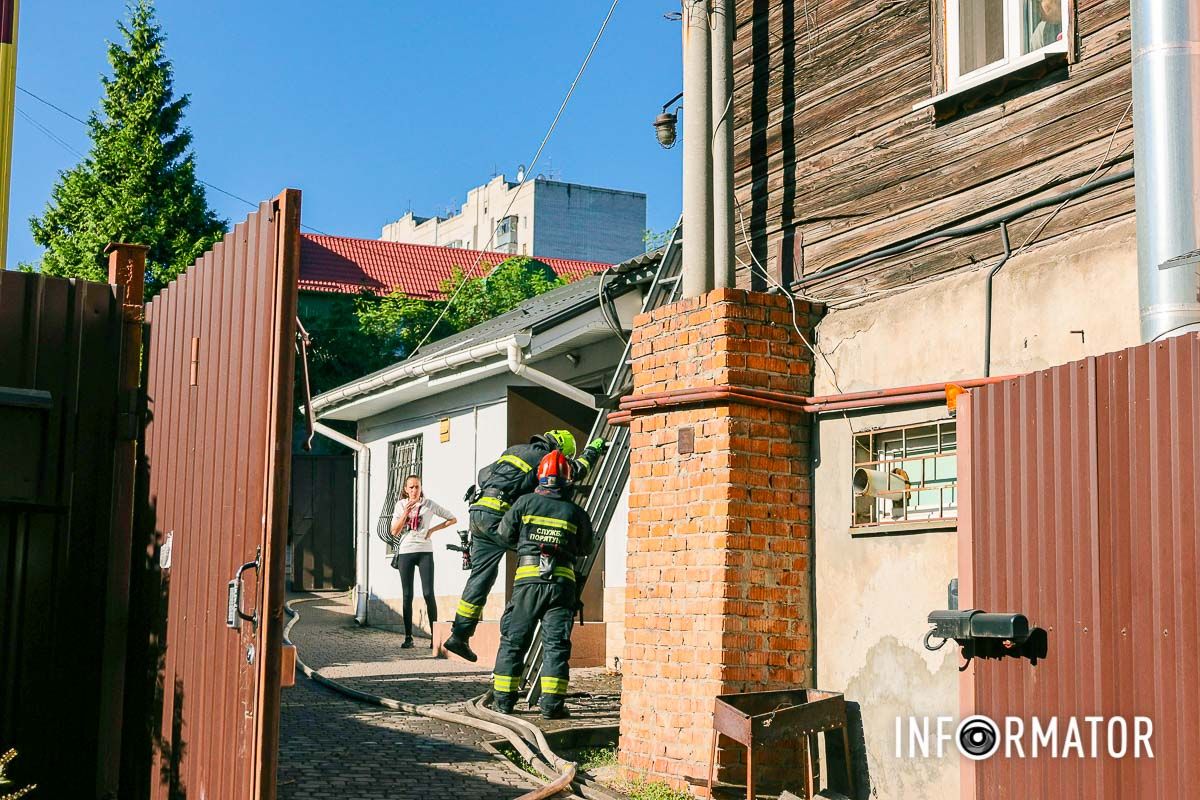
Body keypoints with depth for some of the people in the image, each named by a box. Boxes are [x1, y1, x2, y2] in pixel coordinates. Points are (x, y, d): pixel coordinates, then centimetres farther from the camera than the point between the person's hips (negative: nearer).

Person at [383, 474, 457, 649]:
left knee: (428, 593, -8)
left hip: (424, 551, -1)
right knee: (407, 595, 3)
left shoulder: (429, 504, 3)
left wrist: (433, 529, -1)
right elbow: (394, 532, 0)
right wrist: (405, 512, -9)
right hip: (405, 551, 2)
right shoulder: (400, 505, 7)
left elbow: (453, 519, 9)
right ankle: (408, 636, 6)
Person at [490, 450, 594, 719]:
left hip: (528, 578, 0)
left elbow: (505, 533, 15)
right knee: (556, 644, 1)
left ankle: (504, 700, 13)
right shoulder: (576, 513, 6)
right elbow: (587, 548, 19)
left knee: (513, 640, 9)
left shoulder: (526, 503, 5)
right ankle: (551, 704, -4)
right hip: (562, 582, 0)